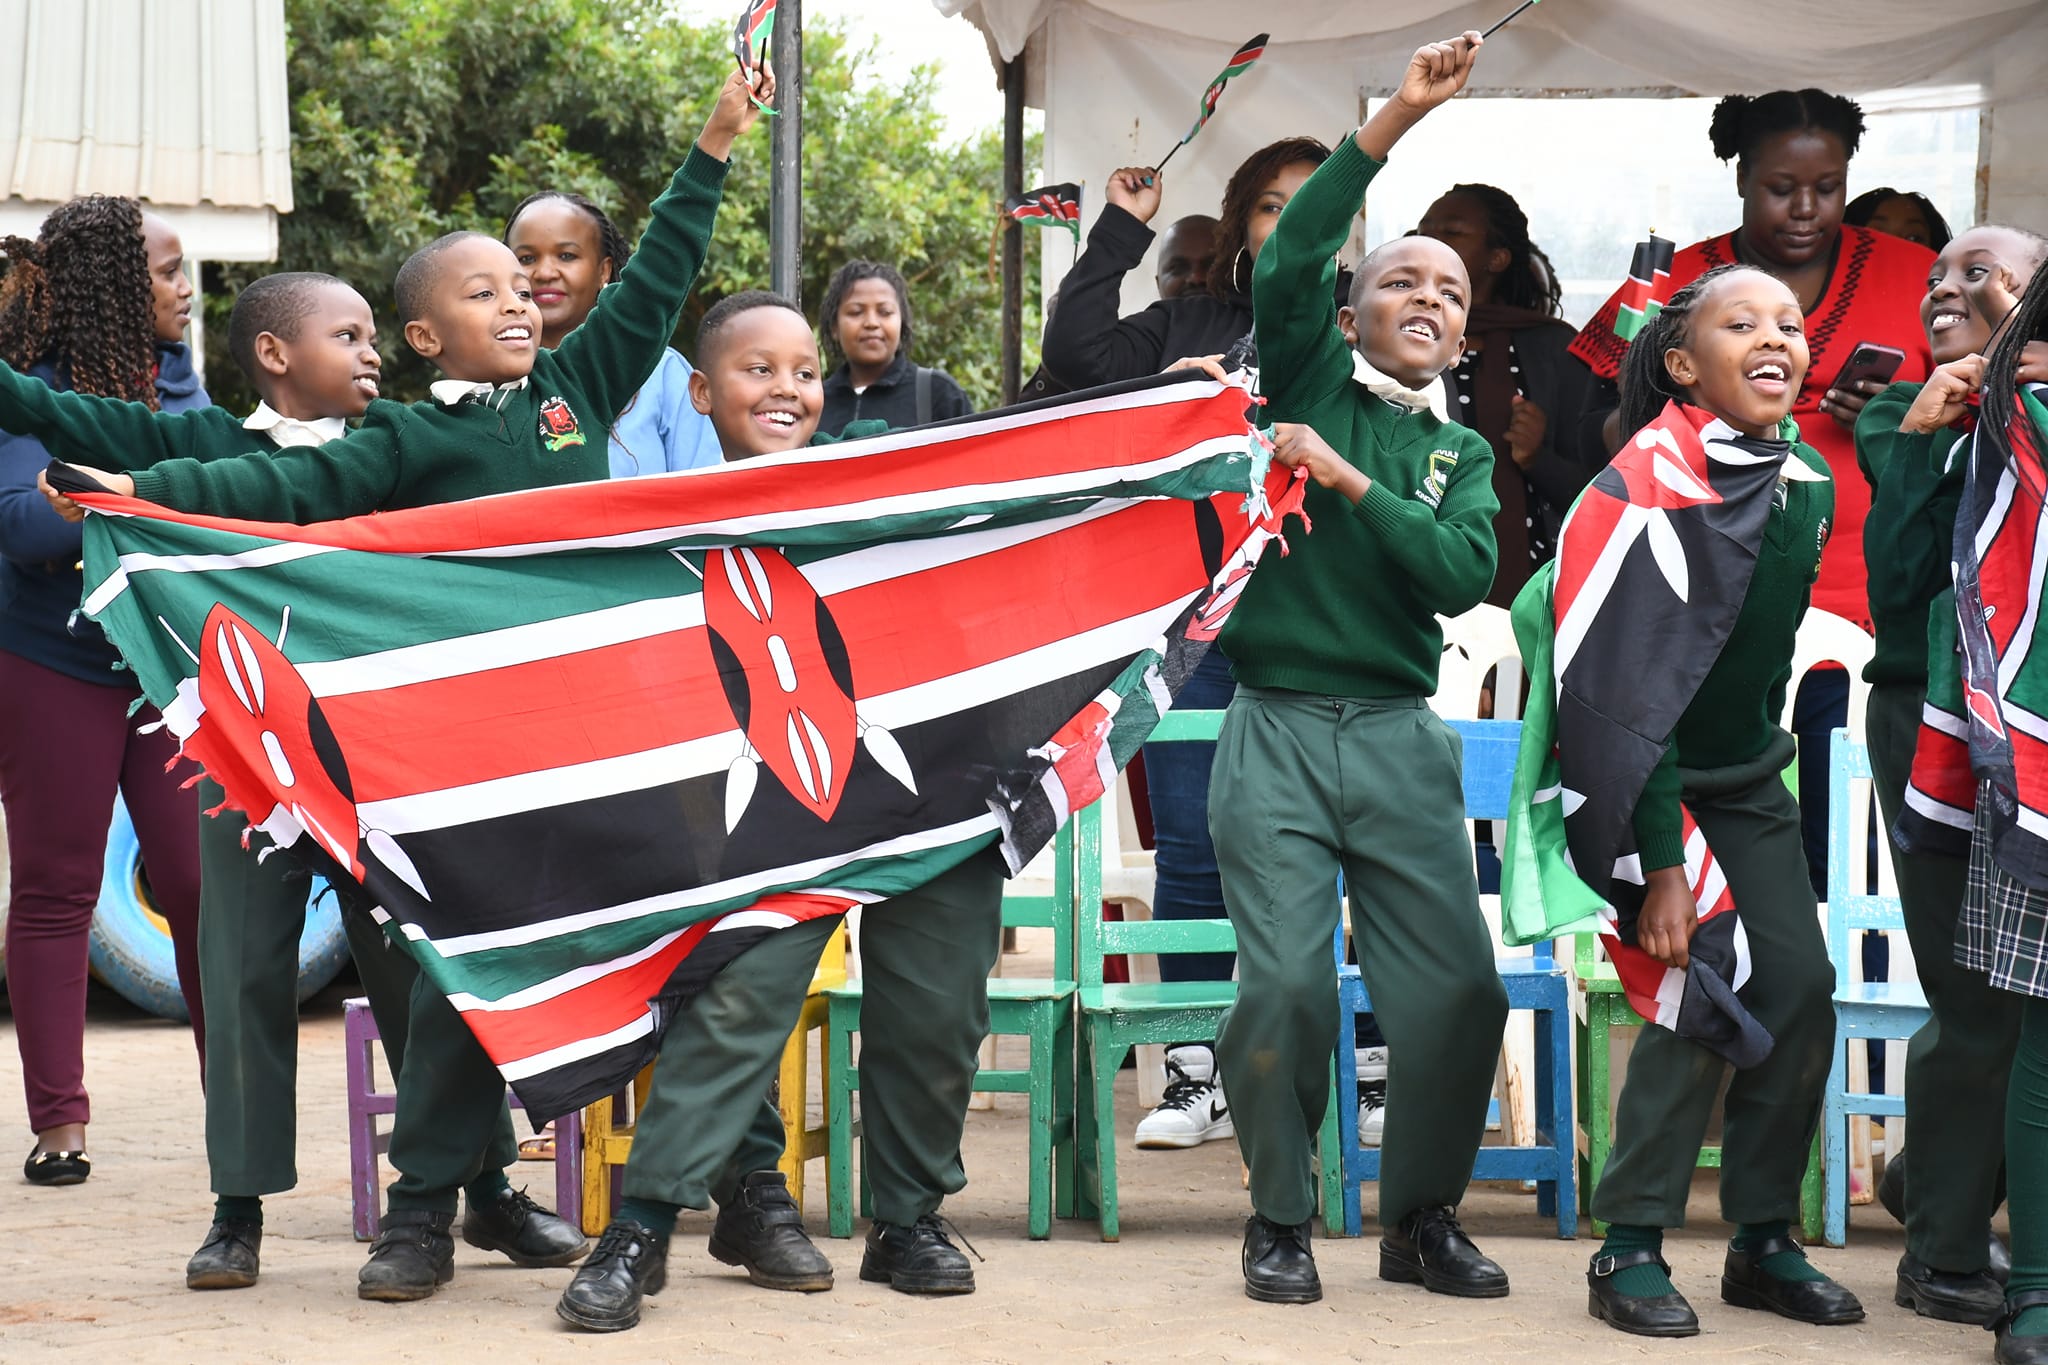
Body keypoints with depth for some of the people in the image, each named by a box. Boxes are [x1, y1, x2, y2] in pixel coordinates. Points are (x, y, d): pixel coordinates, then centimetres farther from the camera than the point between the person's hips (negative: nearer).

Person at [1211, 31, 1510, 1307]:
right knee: (1288, 985, -10)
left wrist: (1349, 481, -10)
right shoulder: (1309, 388, 8)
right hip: (1276, 732, -3)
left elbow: (1463, 574, -3)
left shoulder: (1461, 455, 16)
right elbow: (1285, 264, -11)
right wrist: (1396, 121, -15)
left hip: (1401, 739, 3)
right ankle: (1281, 1216, 6)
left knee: (1458, 987, -4)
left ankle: (1424, 1216, 13)